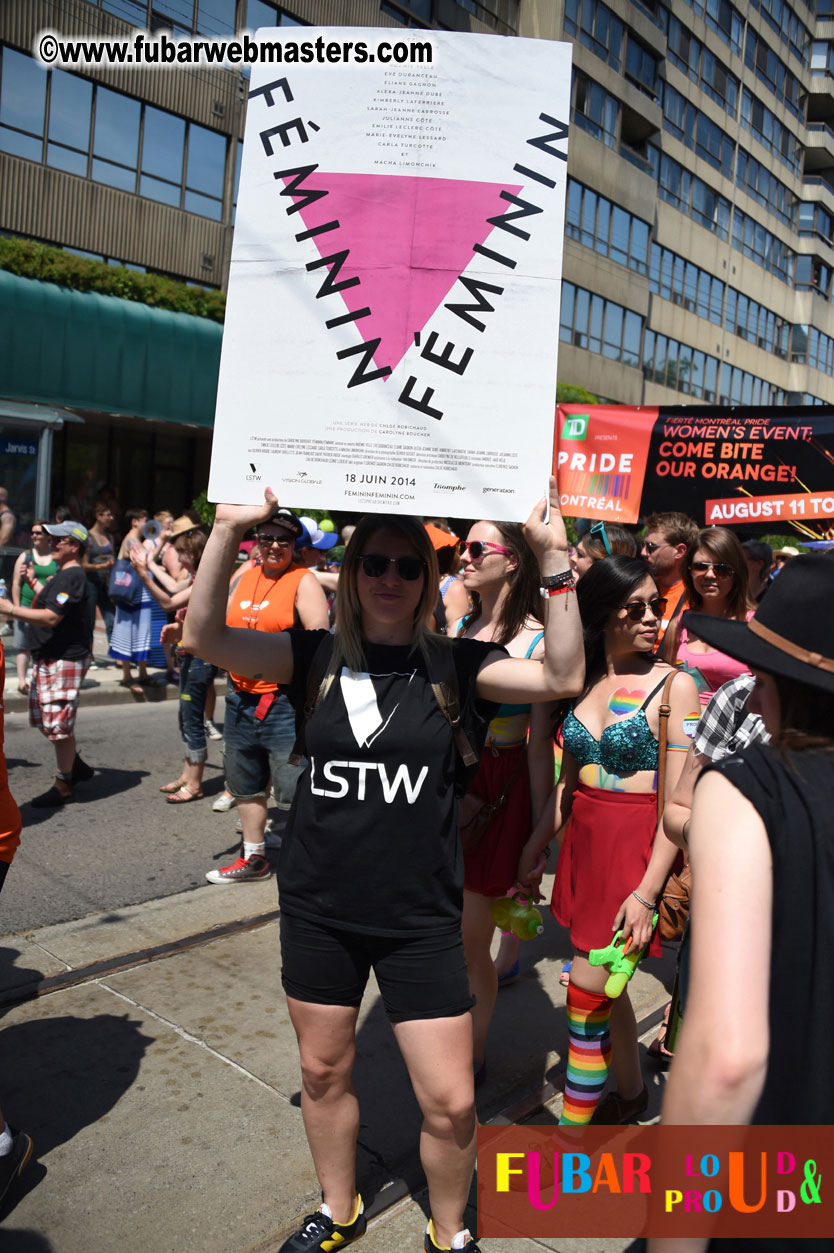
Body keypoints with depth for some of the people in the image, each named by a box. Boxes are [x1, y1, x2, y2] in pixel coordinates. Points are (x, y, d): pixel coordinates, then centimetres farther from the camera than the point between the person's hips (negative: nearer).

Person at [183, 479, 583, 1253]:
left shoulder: (453, 664, -5)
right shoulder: (319, 657, -2)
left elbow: (562, 677, -17)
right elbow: (204, 637, -11)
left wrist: (553, 557, -25)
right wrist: (227, 531, -22)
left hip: (419, 918, -2)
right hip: (319, 909, 2)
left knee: (450, 1102, 4)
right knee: (323, 1072, 21)